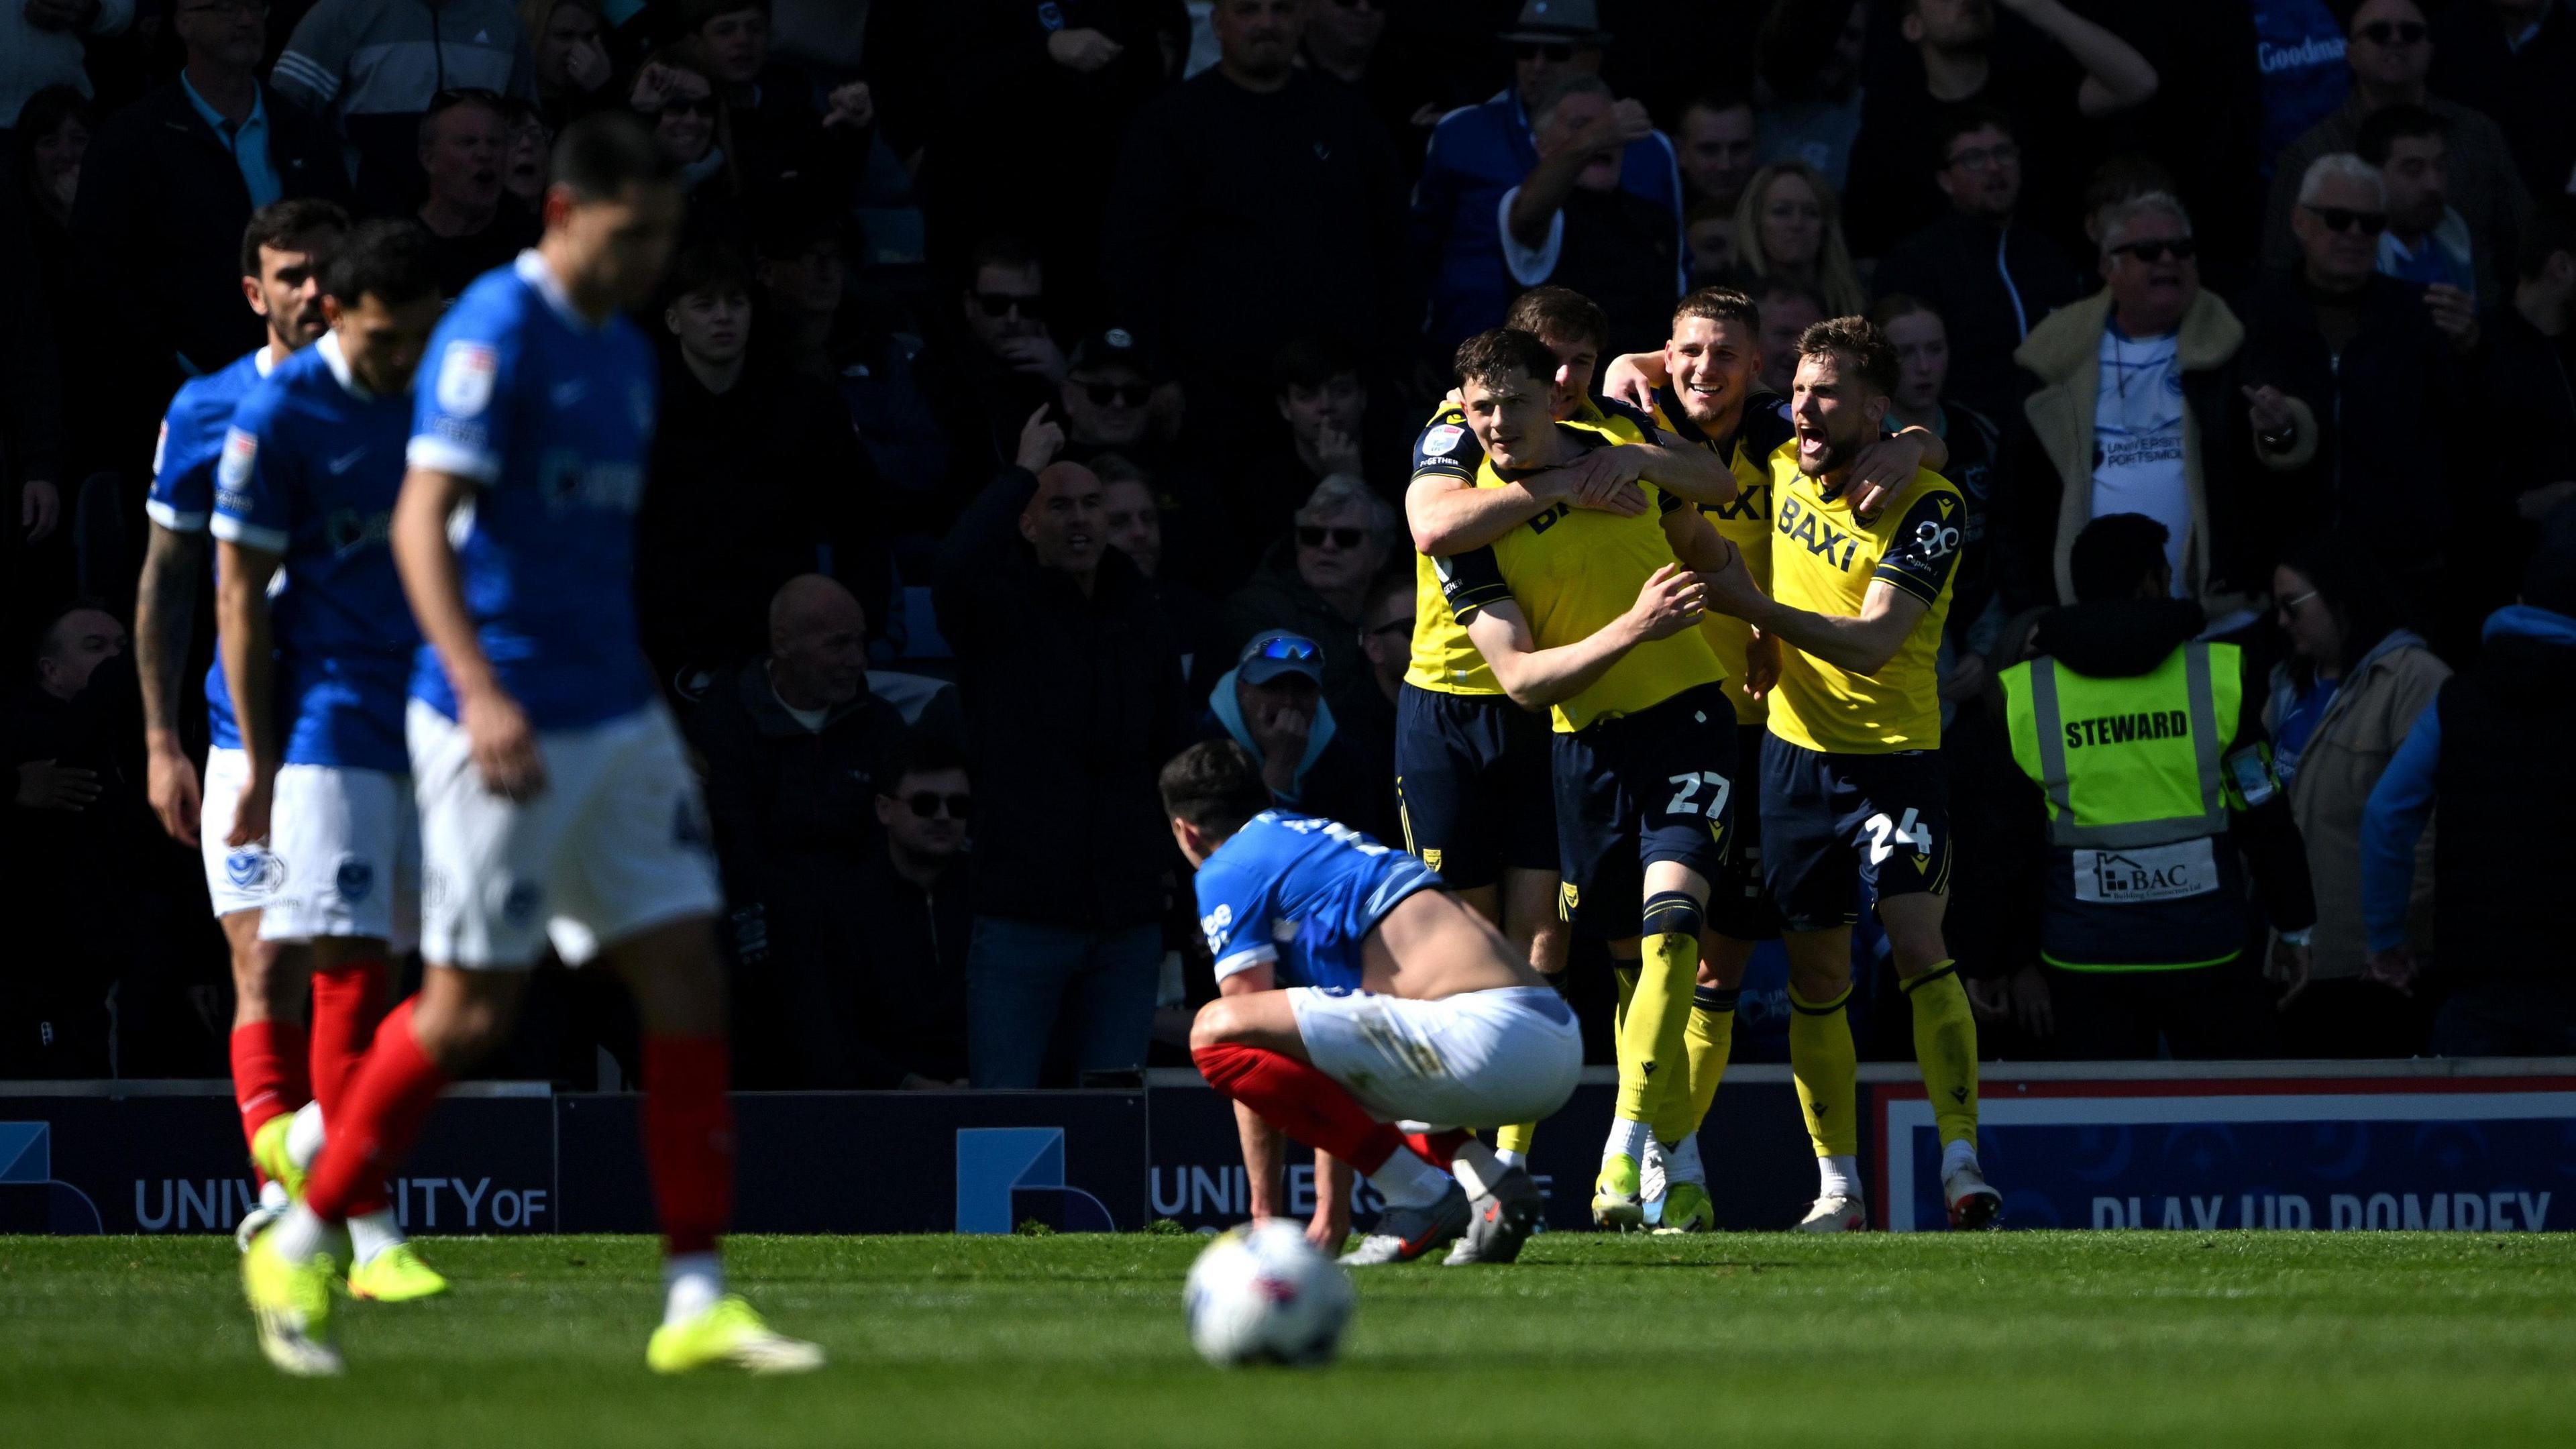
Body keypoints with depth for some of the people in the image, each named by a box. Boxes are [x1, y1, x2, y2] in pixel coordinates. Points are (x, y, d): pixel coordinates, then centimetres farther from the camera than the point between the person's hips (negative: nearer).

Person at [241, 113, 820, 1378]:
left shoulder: (625, 353, 14)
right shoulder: (495, 335, -12)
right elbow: (421, 522, -19)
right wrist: (479, 691, -30)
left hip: (615, 719, 8)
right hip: (504, 726, -8)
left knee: (686, 976, -1)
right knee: (473, 1009, -4)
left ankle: (696, 1303, 1)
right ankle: (298, 1250, 13)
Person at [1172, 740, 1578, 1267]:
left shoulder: (1227, 871, 6)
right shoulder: (1327, 841, 32)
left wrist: (1264, 1214, 9)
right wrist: (1331, 1210, 37)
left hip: (1484, 1037, -9)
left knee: (1216, 1031, -9)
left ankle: (1421, 1196, -7)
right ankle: (1491, 1180, 9)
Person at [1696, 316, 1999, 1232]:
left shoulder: (1927, 507, -14)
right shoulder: (1784, 468, 3)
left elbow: (1871, 641, -24)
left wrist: (1755, 607, -31)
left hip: (1895, 752, -5)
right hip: (1798, 749, 5)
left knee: (1919, 945, -18)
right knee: (1816, 977, 6)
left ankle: (1962, 1169, -18)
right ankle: (1837, 1188, 13)